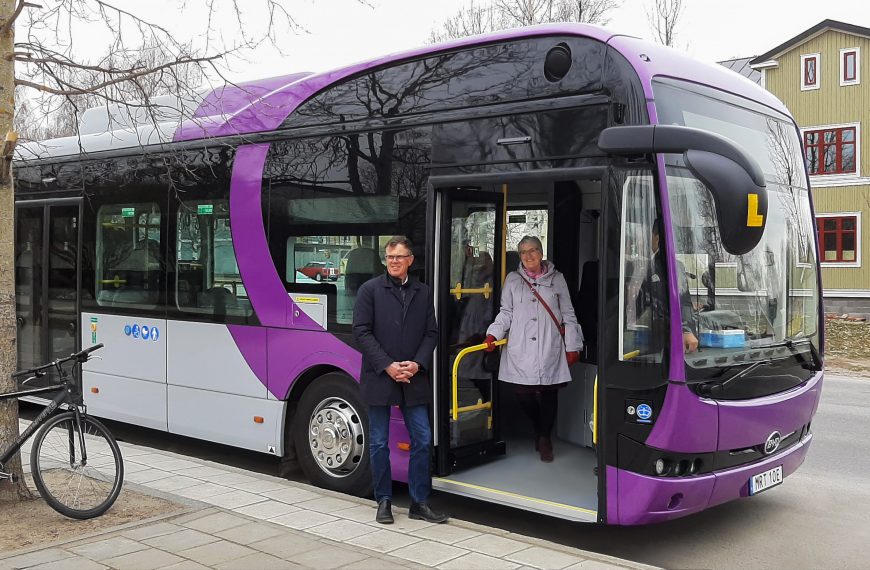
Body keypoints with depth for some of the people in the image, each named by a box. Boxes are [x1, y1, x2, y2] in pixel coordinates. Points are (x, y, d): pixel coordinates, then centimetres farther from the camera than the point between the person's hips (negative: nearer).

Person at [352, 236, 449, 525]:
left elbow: (431, 333, 7)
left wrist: (417, 365, -8)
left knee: (422, 440, 4)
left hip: (414, 379, 3)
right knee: (379, 443, 6)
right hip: (379, 378, -3)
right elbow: (362, 332, -7)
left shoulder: (423, 292, 9)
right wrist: (387, 366, -14)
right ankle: (384, 501, 20)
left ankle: (419, 503, 16)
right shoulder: (370, 289, -2)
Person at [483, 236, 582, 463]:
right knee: (523, 395, -2)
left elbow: (568, 315, 11)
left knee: (549, 393, 0)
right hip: (520, 351, 1)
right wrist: (493, 334, -2)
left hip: (550, 350, 0)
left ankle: (544, 437, 21)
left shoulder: (557, 279, 9)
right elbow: (506, 312, 14)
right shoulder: (513, 280, 10)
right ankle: (539, 428, 28)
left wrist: (572, 346, 7)